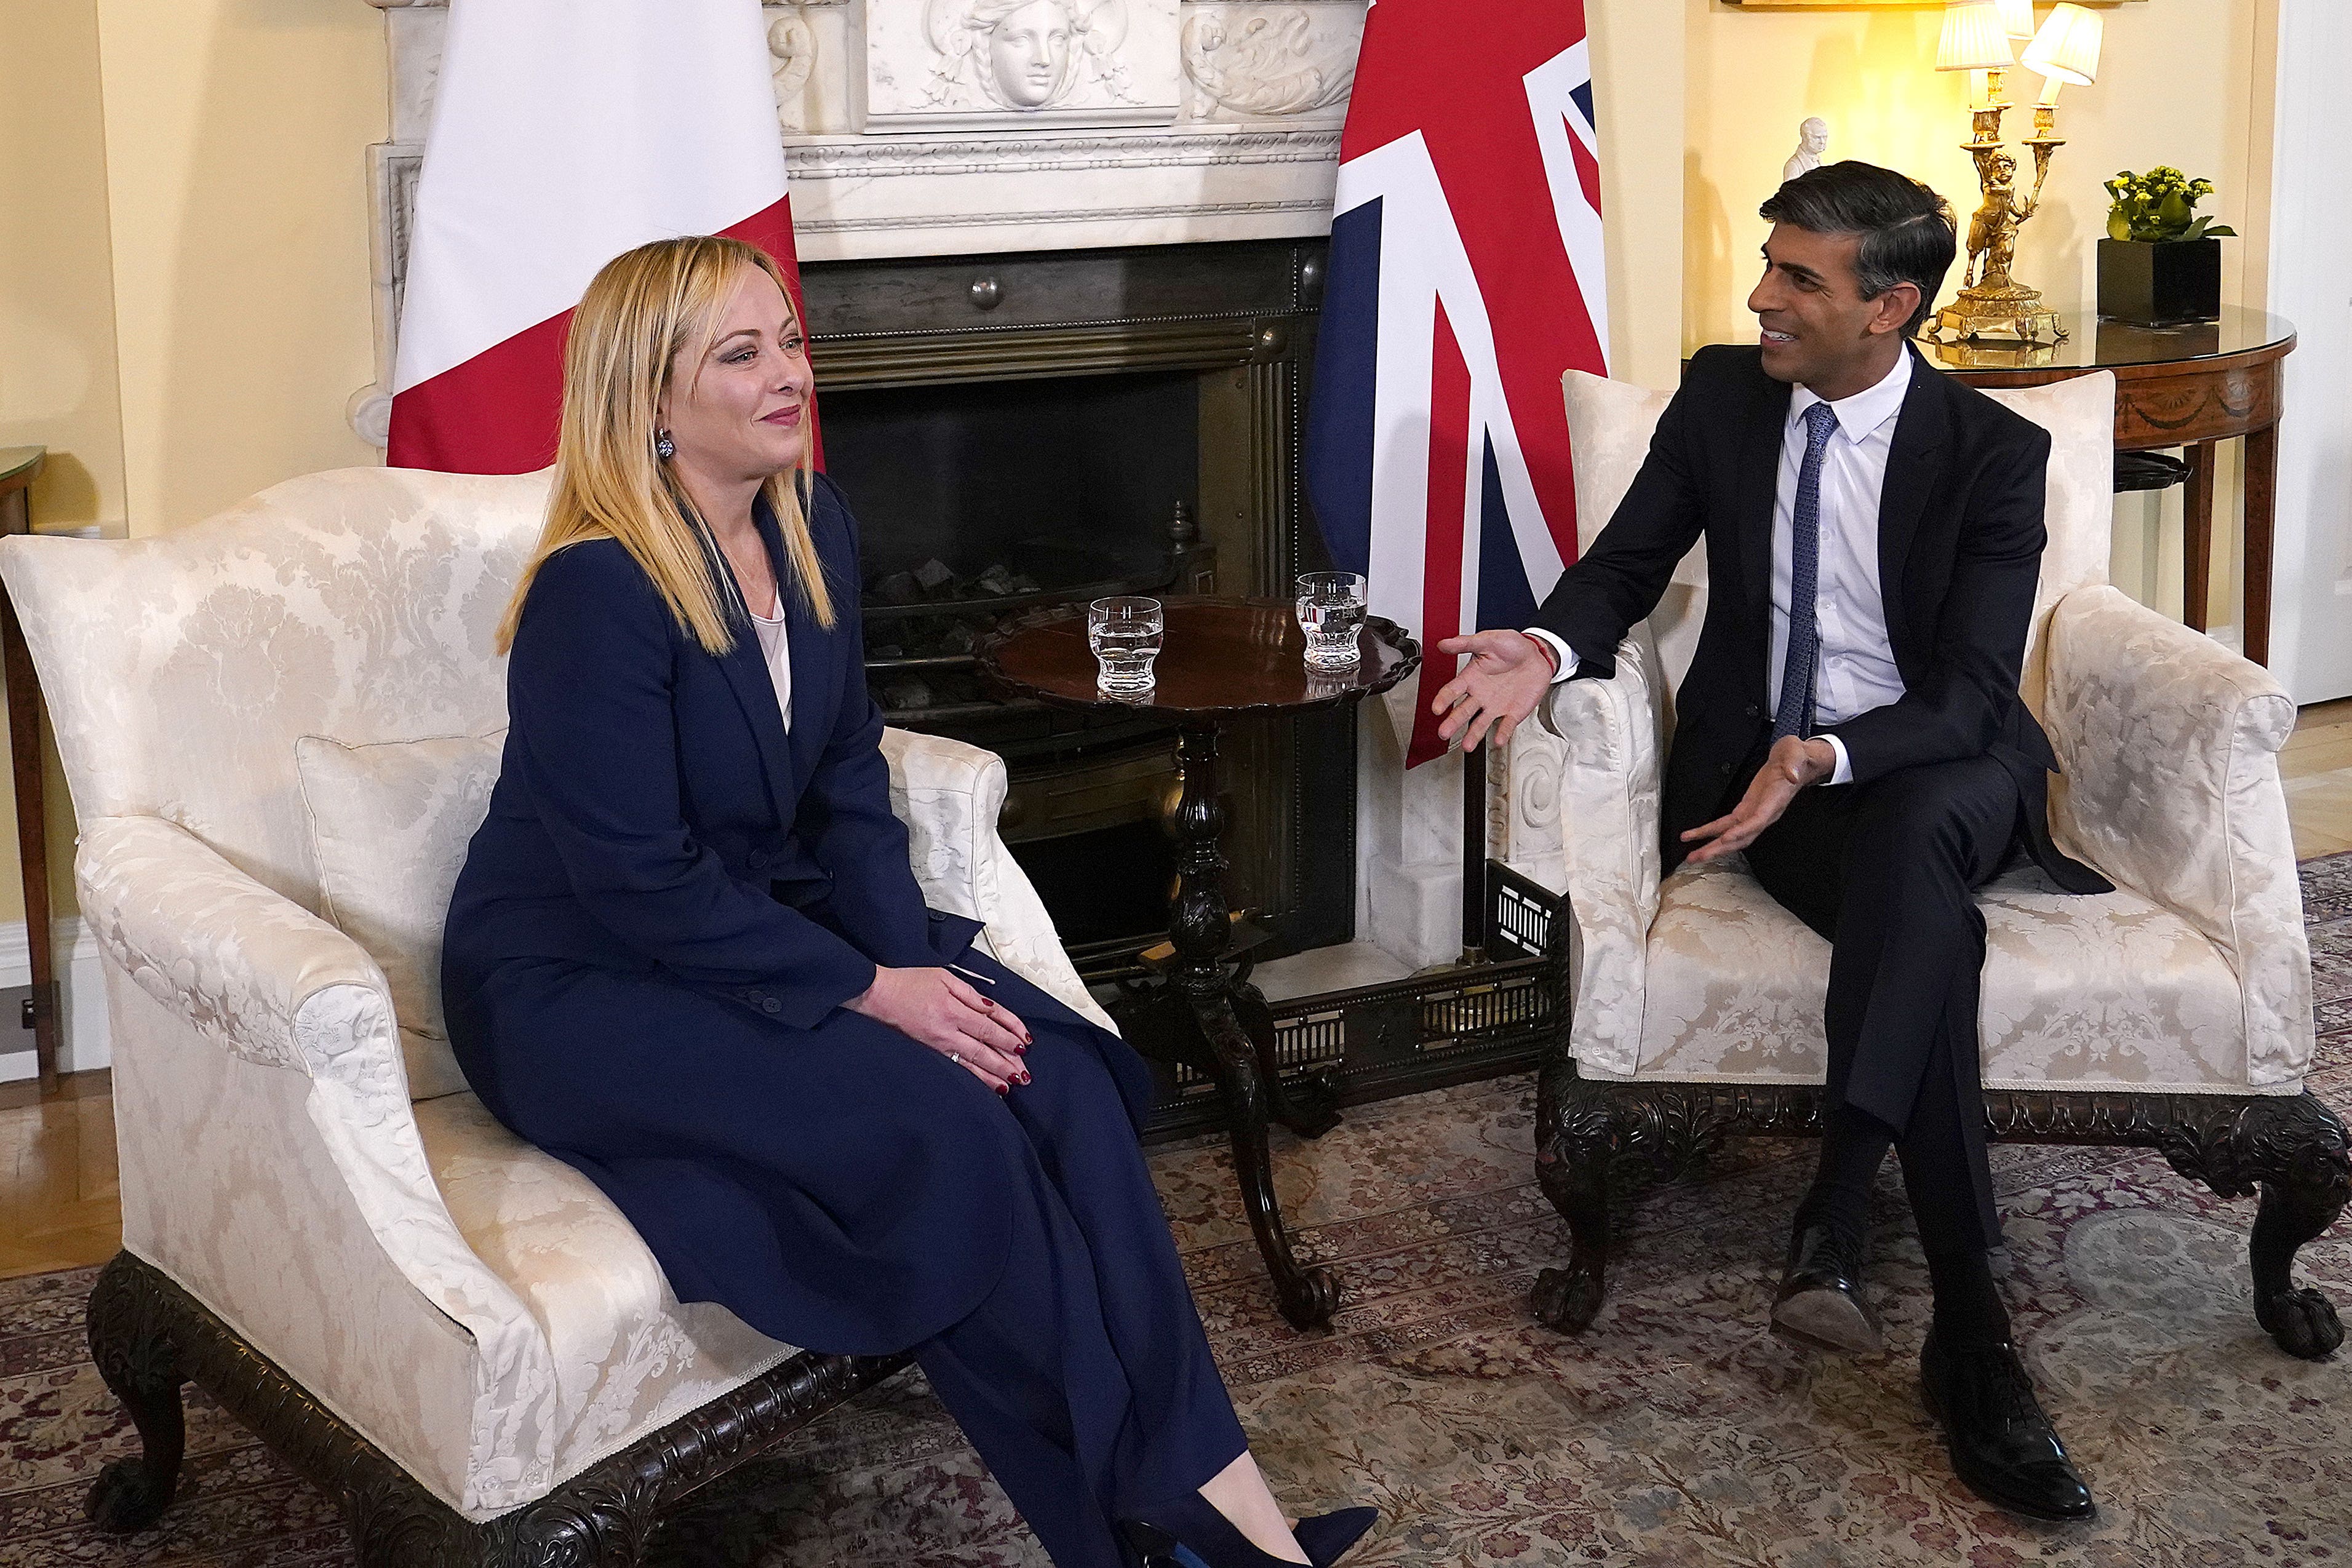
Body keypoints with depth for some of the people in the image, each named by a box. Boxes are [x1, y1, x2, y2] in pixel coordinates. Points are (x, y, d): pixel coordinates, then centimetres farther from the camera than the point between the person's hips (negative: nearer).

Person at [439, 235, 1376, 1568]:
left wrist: (911, 958, -10)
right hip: (583, 992, -7)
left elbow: (849, 781, 7)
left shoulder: (813, 528, 3)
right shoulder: (597, 590, -21)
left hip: (762, 922, 7)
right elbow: (641, 884, -22)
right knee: (943, 1132, -26)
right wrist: (871, 991, -21)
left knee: (1057, 1075, -17)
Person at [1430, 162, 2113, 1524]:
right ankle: (1971, 1338, -37)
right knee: (1929, 923, -32)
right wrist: (1551, 650, -16)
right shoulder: (1723, 397, 2)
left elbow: (1969, 693, -13)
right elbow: (1627, 566, 8)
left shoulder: (1994, 452, -8)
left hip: (1942, 773, -1)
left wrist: (1823, 759, -32)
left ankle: (1835, 1228, -42)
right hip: (1765, 768, 1)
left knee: (1908, 842, -40)